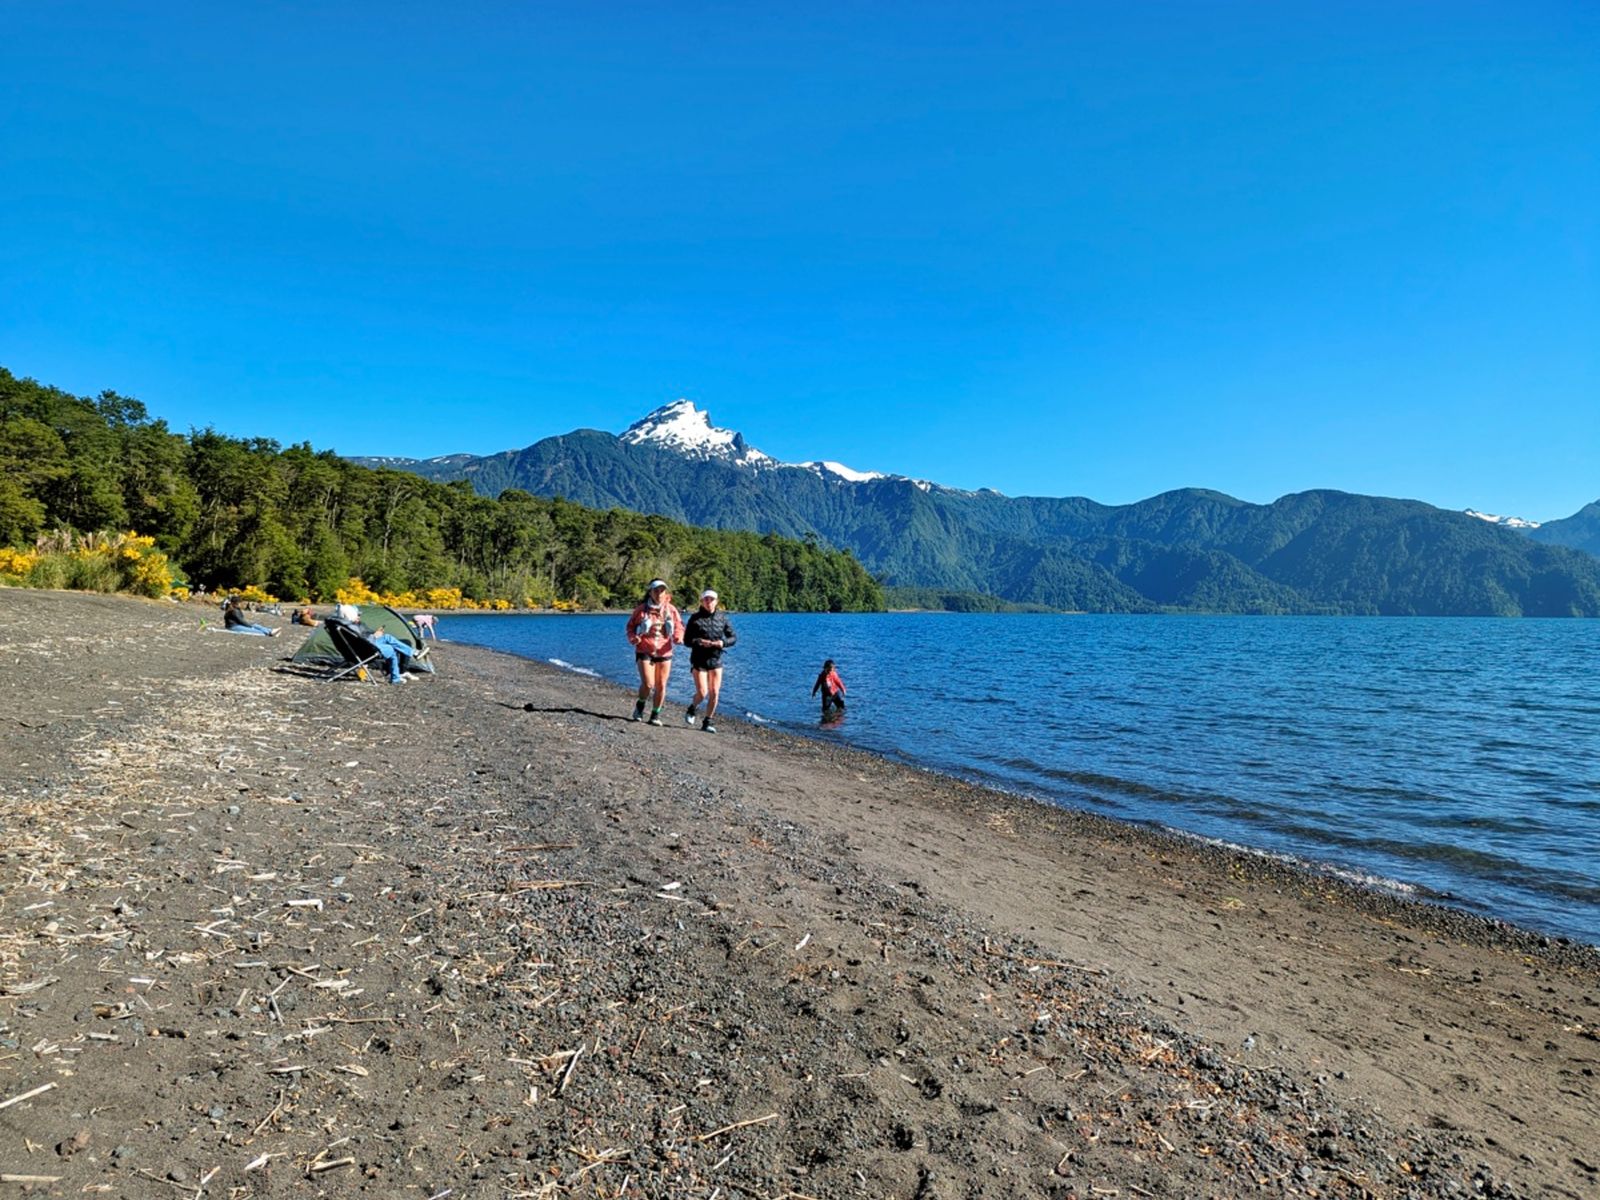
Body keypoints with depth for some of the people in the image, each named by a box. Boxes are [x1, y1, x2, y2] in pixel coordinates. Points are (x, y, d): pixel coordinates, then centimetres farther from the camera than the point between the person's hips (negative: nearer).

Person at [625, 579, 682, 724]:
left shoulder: (671, 610, 3)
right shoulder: (642, 609, -3)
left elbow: (679, 627, 11)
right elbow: (631, 626, 6)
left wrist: (678, 638, -10)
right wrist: (633, 638, -13)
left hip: (664, 652, 3)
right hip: (644, 652, -3)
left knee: (661, 686, 6)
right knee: (647, 684, -13)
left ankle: (655, 714, 22)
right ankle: (640, 706, 17)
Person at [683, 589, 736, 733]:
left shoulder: (722, 617, 2)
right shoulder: (695, 618, -5)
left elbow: (734, 637, 5)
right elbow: (686, 640, -3)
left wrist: (723, 642, -15)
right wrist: (699, 642, -22)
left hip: (716, 659, 3)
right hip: (699, 660, -3)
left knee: (714, 694, 1)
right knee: (702, 693, -8)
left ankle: (707, 722, 17)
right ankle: (692, 709, 24)